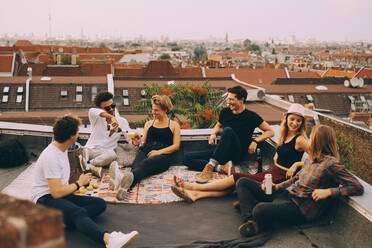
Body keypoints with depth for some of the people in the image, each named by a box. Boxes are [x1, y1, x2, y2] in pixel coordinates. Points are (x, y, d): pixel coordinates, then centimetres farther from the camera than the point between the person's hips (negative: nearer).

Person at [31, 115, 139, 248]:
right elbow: (57, 193, -24)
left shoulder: (61, 148, 11)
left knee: (100, 203, -9)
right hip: (45, 199, -10)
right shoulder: (50, 157, -20)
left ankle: (62, 220, -30)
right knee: (78, 212, -37)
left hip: (59, 194, 10)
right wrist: (79, 183, -9)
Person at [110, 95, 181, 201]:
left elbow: (176, 146, 6)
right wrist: (138, 142, -1)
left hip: (164, 154, -3)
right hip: (146, 151, 3)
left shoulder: (174, 125, 18)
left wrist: (159, 152, -9)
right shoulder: (149, 123, 29)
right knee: (136, 165, -35)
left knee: (147, 163, -39)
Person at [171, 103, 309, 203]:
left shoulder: (299, 140, -8)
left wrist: (297, 164, -14)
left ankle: (194, 187, -13)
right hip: (273, 173, 8)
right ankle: (195, 194, -21)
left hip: (282, 178, -8)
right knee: (235, 184, -11)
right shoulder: (284, 136, 15)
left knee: (237, 178, -15)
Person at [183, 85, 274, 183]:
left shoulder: (251, 116, -2)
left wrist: (255, 141, -9)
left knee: (228, 131, -36)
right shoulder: (225, 112, 9)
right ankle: (221, 167, -27)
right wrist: (213, 134, 8)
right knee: (187, 158, -12)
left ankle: (210, 166, -42)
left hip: (236, 154, -5)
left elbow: (270, 131, 6)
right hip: (221, 153, 5)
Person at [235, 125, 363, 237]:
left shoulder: (331, 164, -14)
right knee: (242, 182, 3)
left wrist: (328, 191, -21)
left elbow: (358, 187, -17)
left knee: (260, 209, -36)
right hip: (285, 194, 9)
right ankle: (250, 220, -15)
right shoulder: (310, 159, 11)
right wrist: (276, 186, 6)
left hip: (300, 208, -9)